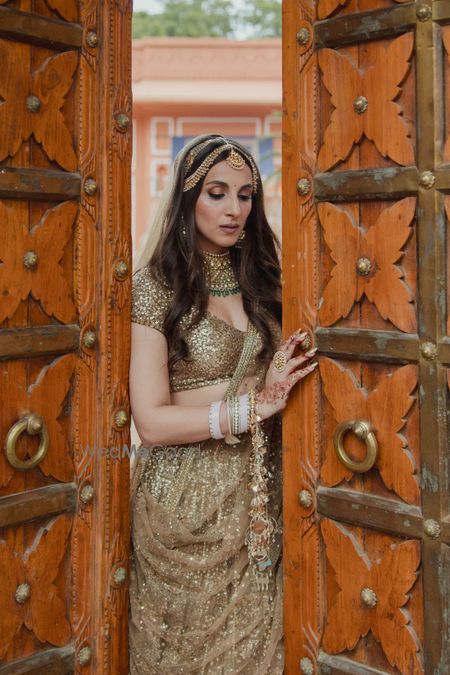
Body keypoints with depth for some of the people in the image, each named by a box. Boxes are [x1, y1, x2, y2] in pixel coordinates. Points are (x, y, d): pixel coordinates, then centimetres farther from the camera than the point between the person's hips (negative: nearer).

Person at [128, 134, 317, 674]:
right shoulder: (155, 286, -9)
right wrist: (253, 407, -17)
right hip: (186, 502, -4)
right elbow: (151, 422, -14)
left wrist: (278, 385, -8)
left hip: (259, 496, 5)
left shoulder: (261, 279, 6)